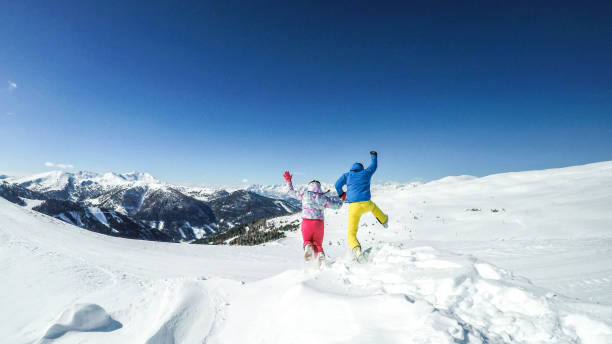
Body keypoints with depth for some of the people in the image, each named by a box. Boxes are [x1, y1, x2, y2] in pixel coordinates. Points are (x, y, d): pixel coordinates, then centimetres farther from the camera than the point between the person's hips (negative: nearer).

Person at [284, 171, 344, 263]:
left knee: (307, 241, 21)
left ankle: (308, 246, -14)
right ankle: (320, 253, -18)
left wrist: (288, 181, 29)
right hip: (319, 223, 0)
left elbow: (291, 192, 17)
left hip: (306, 222, 0)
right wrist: (340, 199, 27)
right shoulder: (323, 197, 2)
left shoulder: (304, 194, 3)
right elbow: (337, 205, 6)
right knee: (318, 244, 15)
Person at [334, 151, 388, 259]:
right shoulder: (366, 173, 15)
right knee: (373, 205, 42)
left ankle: (356, 249, -26)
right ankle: (384, 220, 62)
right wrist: (374, 156, 53)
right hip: (366, 204, 2)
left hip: (354, 207, -2)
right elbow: (374, 166, 33)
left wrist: (341, 194, 18)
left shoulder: (347, 175, 11)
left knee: (351, 233, 3)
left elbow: (337, 184, -1)